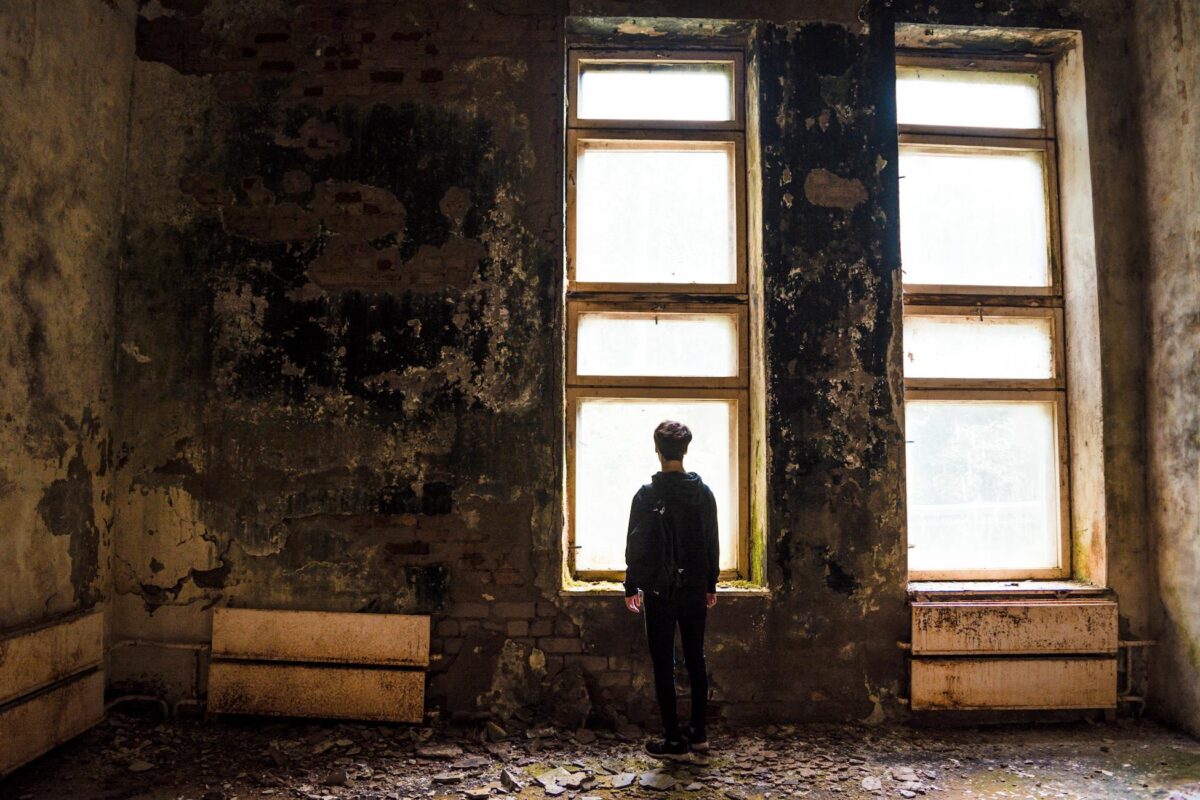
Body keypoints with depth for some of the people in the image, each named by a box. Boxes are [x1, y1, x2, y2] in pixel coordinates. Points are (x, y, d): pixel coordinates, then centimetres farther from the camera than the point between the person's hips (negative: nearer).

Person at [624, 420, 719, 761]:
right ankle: (698, 733, 25)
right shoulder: (704, 493, 1)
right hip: (695, 591, 5)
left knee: (664, 665, 4)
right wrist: (710, 585, 17)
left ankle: (675, 741, 8)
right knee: (696, 660, 15)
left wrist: (631, 587, 2)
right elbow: (712, 544, 7)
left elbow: (635, 546, -9)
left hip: (660, 592, -4)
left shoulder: (647, 495, -12)